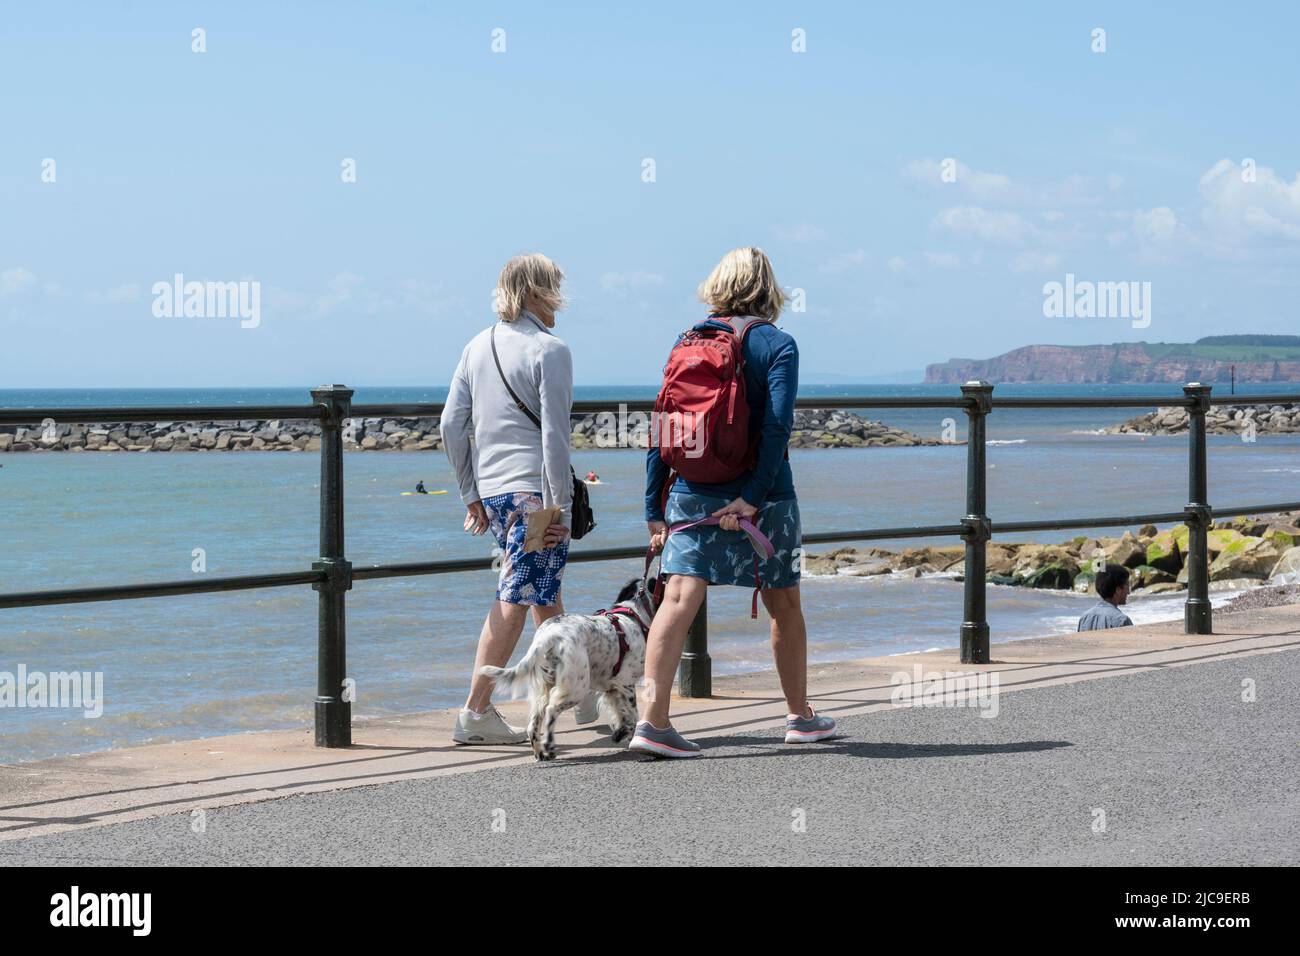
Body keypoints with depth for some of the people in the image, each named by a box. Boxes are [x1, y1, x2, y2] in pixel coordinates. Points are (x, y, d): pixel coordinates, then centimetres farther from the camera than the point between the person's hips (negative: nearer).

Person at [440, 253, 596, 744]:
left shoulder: (477, 346, 10)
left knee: (545, 593, 19)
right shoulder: (549, 349, -10)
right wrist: (559, 508, -13)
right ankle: (475, 712, -3)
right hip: (534, 487, -7)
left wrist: (470, 493, 16)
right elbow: (553, 435, -15)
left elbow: (451, 425, 9)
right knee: (514, 601, -3)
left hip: (491, 490, 7)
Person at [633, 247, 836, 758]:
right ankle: (800, 716, 28)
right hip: (764, 495, -2)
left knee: (679, 599, -6)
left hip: (692, 492, 2)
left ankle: (652, 718, -21)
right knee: (784, 605, 15)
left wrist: (654, 506, 6)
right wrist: (752, 496, -18)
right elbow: (777, 424, -18)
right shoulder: (776, 344, -5)